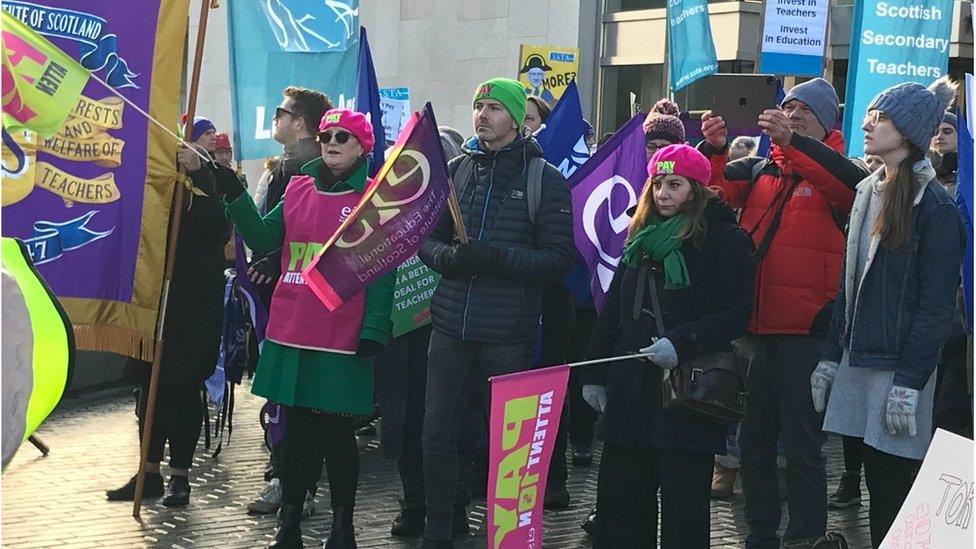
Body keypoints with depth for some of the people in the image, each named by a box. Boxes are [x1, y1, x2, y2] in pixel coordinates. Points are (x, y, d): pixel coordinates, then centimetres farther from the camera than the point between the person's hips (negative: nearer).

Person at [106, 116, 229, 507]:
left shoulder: (216, 183, 2)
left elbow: (217, 225, -19)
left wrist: (198, 171, -27)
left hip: (196, 301, -3)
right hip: (157, 295, 3)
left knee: (183, 385, -1)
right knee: (151, 384, 6)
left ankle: (180, 475, 8)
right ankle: (149, 472, 15)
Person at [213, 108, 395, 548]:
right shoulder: (298, 189, 11)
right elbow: (263, 240, 5)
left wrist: (373, 330, -10)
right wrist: (234, 195, -5)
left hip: (342, 341, -4)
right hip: (290, 334, 4)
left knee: (337, 433, 2)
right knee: (295, 429, 11)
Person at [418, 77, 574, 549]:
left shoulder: (545, 178, -3)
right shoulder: (455, 169, 9)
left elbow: (558, 258, -8)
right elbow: (427, 239, 11)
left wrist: (496, 258, -20)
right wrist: (449, 257, -12)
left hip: (508, 332, -3)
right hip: (451, 326, 3)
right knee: (436, 434, 5)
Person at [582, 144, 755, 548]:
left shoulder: (724, 239, -3)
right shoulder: (642, 237, 16)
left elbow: (734, 314, -11)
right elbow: (612, 311, 19)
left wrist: (681, 343, -22)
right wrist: (595, 374, 14)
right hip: (630, 390, 6)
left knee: (683, 505, -1)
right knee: (619, 500, 8)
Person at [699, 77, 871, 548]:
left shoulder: (829, 170, 2)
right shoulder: (757, 171, 15)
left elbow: (856, 183, -21)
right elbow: (716, 187, 1)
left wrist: (794, 140, -32)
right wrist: (713, 148, -19)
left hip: (806, 332, -5)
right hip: (755, 327, 5)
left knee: (802, 445, -2)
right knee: (754, 439, 12)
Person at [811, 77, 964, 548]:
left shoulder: (935, 206, -10)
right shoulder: (867, 192, 13)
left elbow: (936, 305, -13)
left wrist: (909, 383, -17)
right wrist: (831, 357, 14)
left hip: (901, 365, -7)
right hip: (858, 361, 7)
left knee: (897, 494, -2)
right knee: (876, 486, 12)